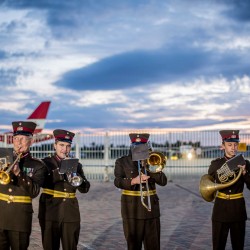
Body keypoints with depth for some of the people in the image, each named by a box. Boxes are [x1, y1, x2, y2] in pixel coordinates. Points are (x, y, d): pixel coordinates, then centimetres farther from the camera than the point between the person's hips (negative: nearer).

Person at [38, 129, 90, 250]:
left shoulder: (76, 164, 11)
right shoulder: (46, 163, 3)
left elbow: (85, 189, 3)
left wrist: (77, 180, -17)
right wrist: (60, 171, -22)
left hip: (70, 213, 2)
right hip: (50, 212, -2)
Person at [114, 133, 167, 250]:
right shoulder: (122, 162, 4)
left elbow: (163, 181, -2)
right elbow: (117, 182, -10)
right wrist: (133, 181, -26)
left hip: (151, 209, 2)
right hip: (132, 210, -2)